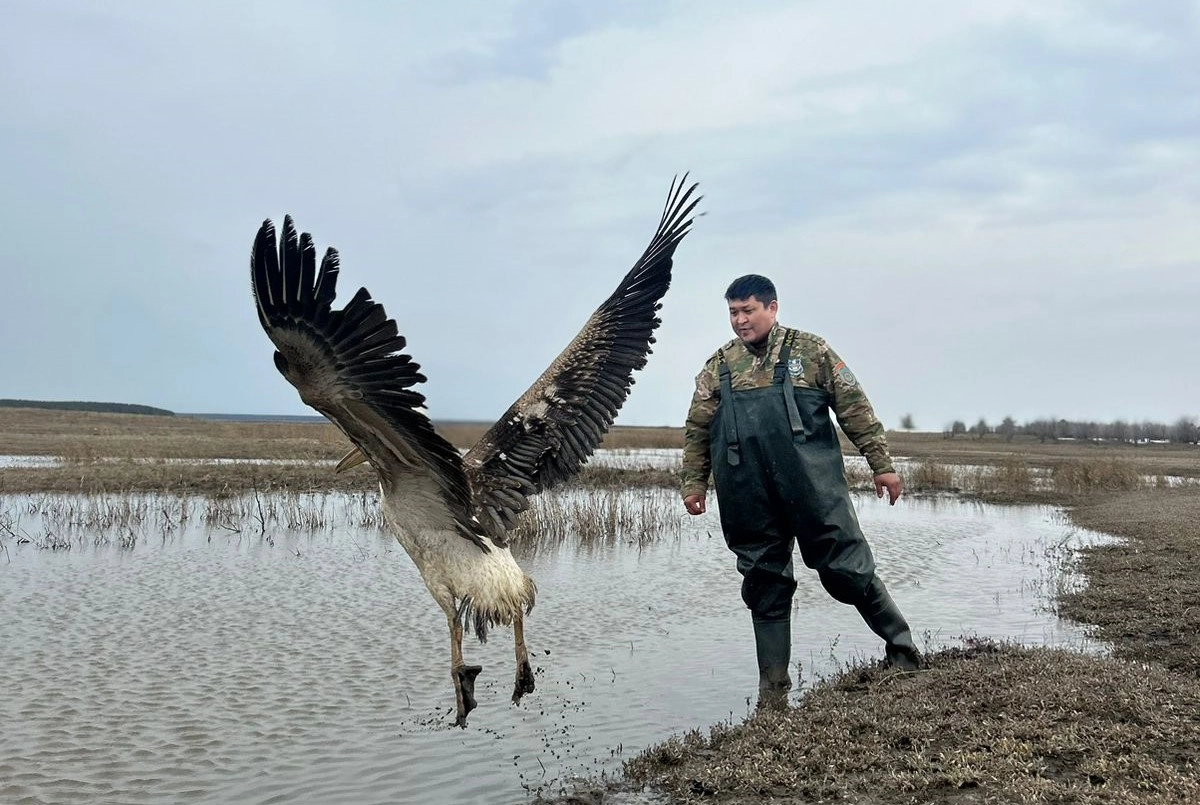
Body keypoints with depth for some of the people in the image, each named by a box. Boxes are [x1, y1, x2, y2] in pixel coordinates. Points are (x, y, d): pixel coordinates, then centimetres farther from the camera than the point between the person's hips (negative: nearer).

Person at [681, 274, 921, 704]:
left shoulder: (811, 351, 5)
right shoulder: (719, 367, 12)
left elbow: (856, 410, 4)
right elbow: (697, 430, 17)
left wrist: (882, 465, 1)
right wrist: (694, 482, 9)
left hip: (815, 490, -3)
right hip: (751, 503, 3)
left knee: (849, 572, -2)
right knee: (765, 588, 8)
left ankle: (903, 649, 20)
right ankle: (773, 689, 18)